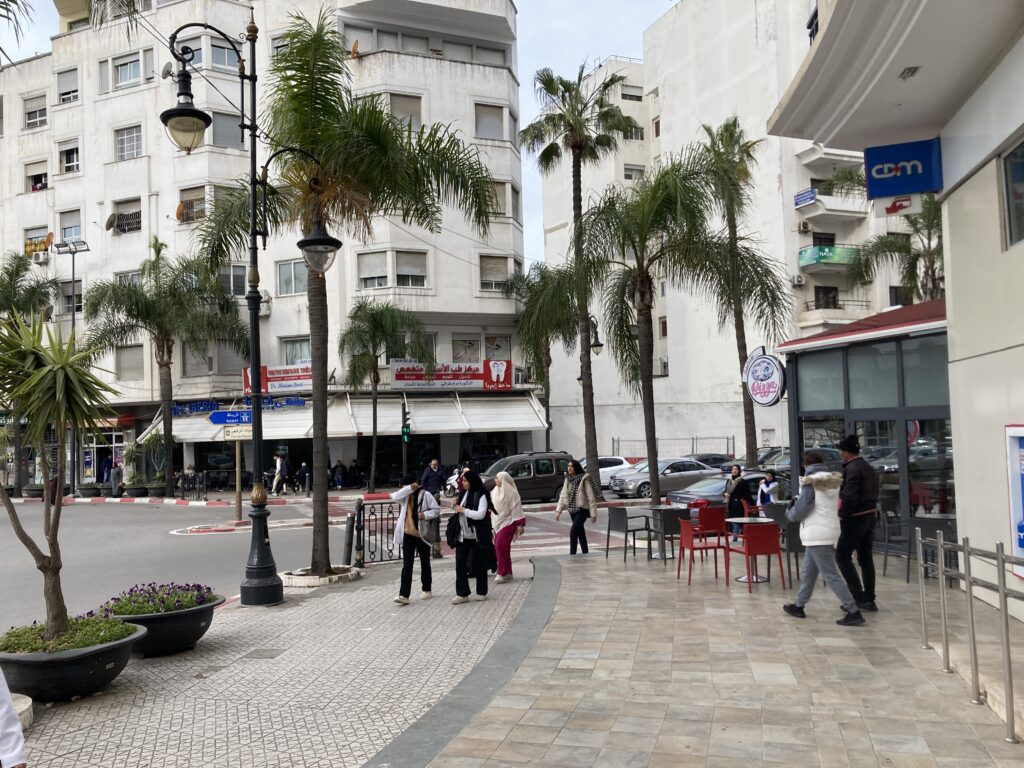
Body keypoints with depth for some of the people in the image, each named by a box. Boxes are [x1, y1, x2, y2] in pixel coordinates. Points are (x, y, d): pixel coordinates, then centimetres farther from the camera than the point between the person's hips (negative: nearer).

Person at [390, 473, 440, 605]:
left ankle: (427, 590, 27)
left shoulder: (425, 495, -7)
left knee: (425, 564, 11)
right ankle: (404, 595, -6)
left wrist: (425, 514, -22)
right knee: (406, 565, -2)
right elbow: (395, 496, -15)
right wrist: (409, 489, -22)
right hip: (408, 534, 3)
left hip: (422, 534, -3)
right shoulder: (405, 495, 5)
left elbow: (437, 510, -6)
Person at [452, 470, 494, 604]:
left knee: (479, 565, 6)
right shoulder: (464, 493, 8)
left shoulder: (481, 495, -12)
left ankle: (481, 593, 19)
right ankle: (462, 594, 8)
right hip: (463, 535, 6)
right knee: (460, 564, 2)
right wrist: (456, 506, 5)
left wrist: (463, 510, -17)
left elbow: (480, 514, -23)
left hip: (477, 536, -6)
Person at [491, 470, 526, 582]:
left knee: (500, 546, -16)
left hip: (508, 522, -7)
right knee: (499, 547, 8)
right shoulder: (495, 491, 8)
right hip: (498, 523, 7)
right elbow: (492, 505, 15)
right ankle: (507, 573, 17)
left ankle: (503, 573, -9)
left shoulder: (511, 492, -12)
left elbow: (517, 508, -13)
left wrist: (520, 524, -16)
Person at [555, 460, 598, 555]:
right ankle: (585, 553, 25)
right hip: (572, 510, 6)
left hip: (582, 509, -6)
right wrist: (558, 510, -2)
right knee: (580, 533, 14)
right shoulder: (568, 479, 4)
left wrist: (593, 514, -15)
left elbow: (591, 497, -14)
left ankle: (572, 554, -9)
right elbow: (563, 495, 6)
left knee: (573, 532, -16)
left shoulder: (584, 479, -14)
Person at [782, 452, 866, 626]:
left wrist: (789, 513, 7)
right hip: (829, 530, 9)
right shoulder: (833, 480, 9)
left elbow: (800, 510, -14)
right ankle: (799, 606, 26)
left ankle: (854, 612, -8)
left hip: (817, 533, -9)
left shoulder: (811, 482, -13)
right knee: (809, 571, 17)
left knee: (830, 575, -7)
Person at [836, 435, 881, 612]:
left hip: (856, 518, -9)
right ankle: (869, 600, 14)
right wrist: (872, 511, 15)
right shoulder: (869, 468, 14)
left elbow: (849, 496, -23)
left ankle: (859, 597, -8)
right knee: (866, 558, 11)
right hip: (870, 516, 9)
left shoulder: (852, 468, -16)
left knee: (842, 556, -3)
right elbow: (874, 494, 16)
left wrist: (842, 515, -14)